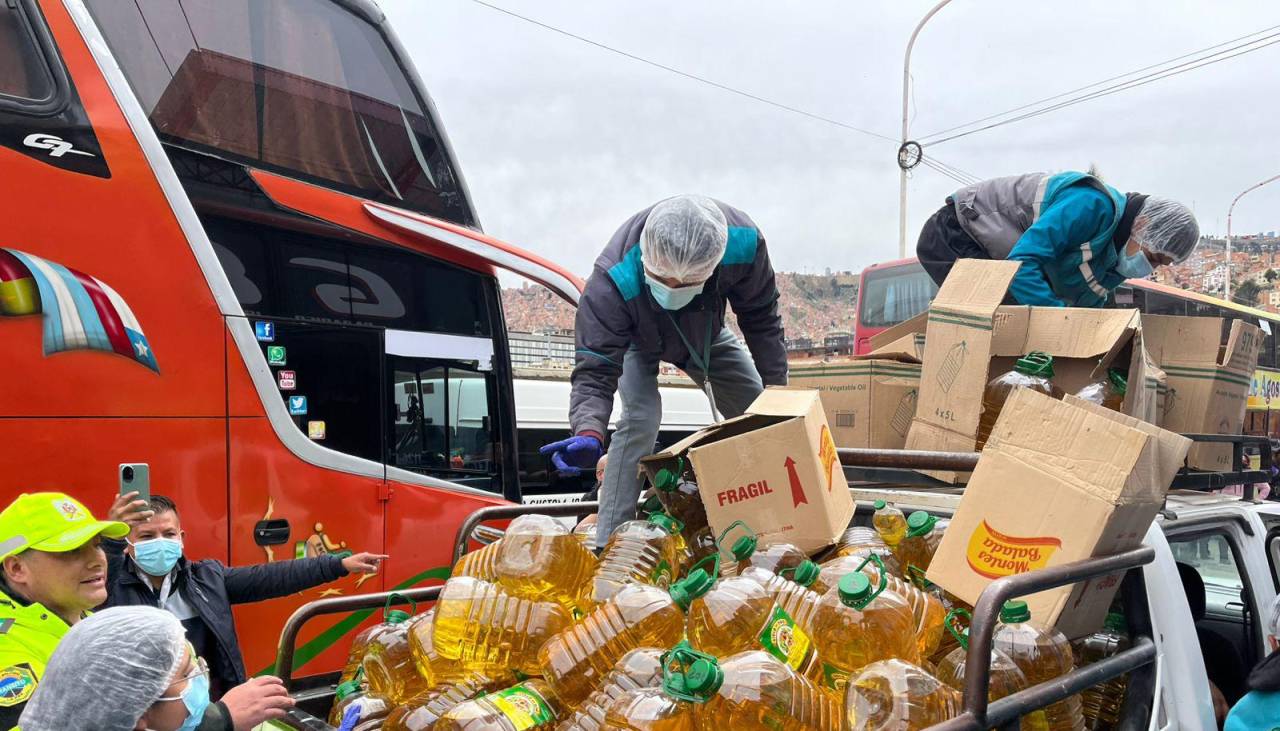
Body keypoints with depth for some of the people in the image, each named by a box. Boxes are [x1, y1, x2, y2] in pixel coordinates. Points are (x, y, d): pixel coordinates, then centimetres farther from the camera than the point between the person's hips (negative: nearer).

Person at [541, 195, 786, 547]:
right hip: (636, 341, -3)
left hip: (704, 334, 4)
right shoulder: (611, 283, -46)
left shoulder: (743, 241, -38)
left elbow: (761, 320, -18)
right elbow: (595, 372, -43)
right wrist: (589, 433, -62)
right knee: (640, 419, -29)